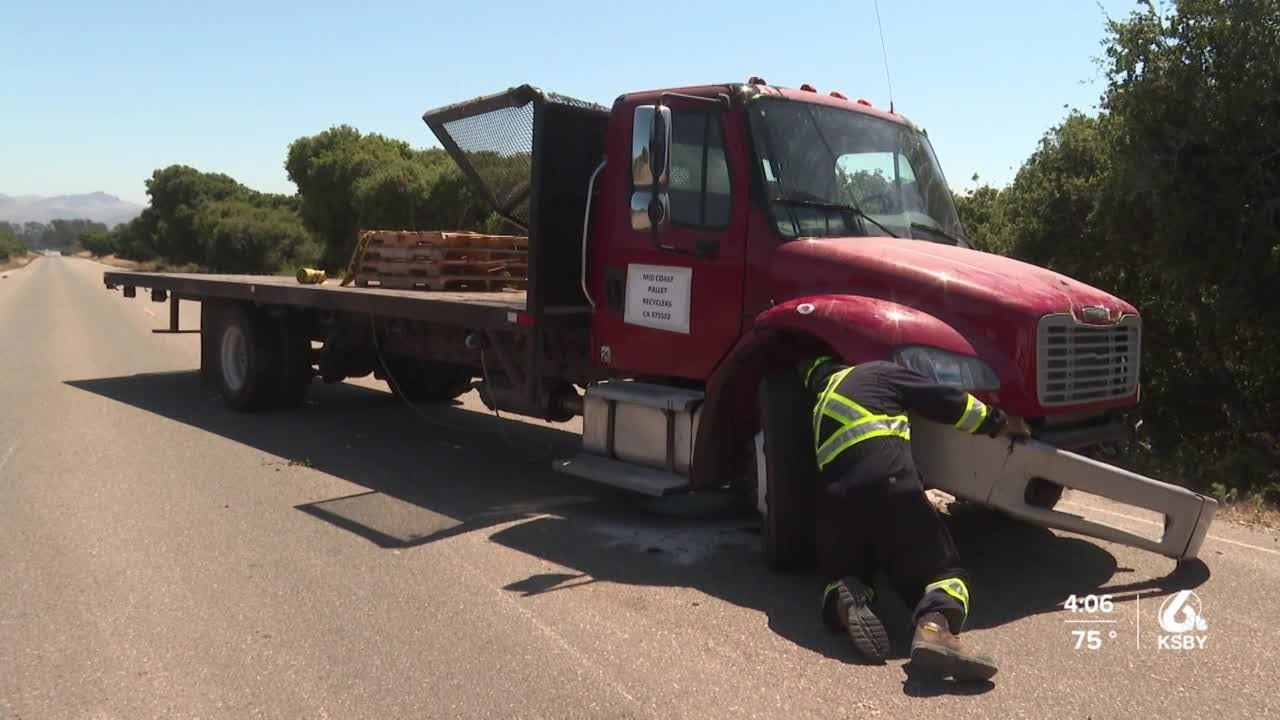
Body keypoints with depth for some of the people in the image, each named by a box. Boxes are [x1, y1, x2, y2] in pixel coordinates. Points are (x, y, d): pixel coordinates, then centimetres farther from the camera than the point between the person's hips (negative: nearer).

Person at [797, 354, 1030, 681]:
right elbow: (944, 400, 17)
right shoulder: (876, 373, 19)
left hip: (837, 498, 4)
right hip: (889, 485, -4)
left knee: (846, 572, 26)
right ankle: (934, 626, -26)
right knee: (943, 571, 8)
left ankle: (845, 599, -10)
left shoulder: (821, 411, 34)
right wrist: (998, 421, 31)